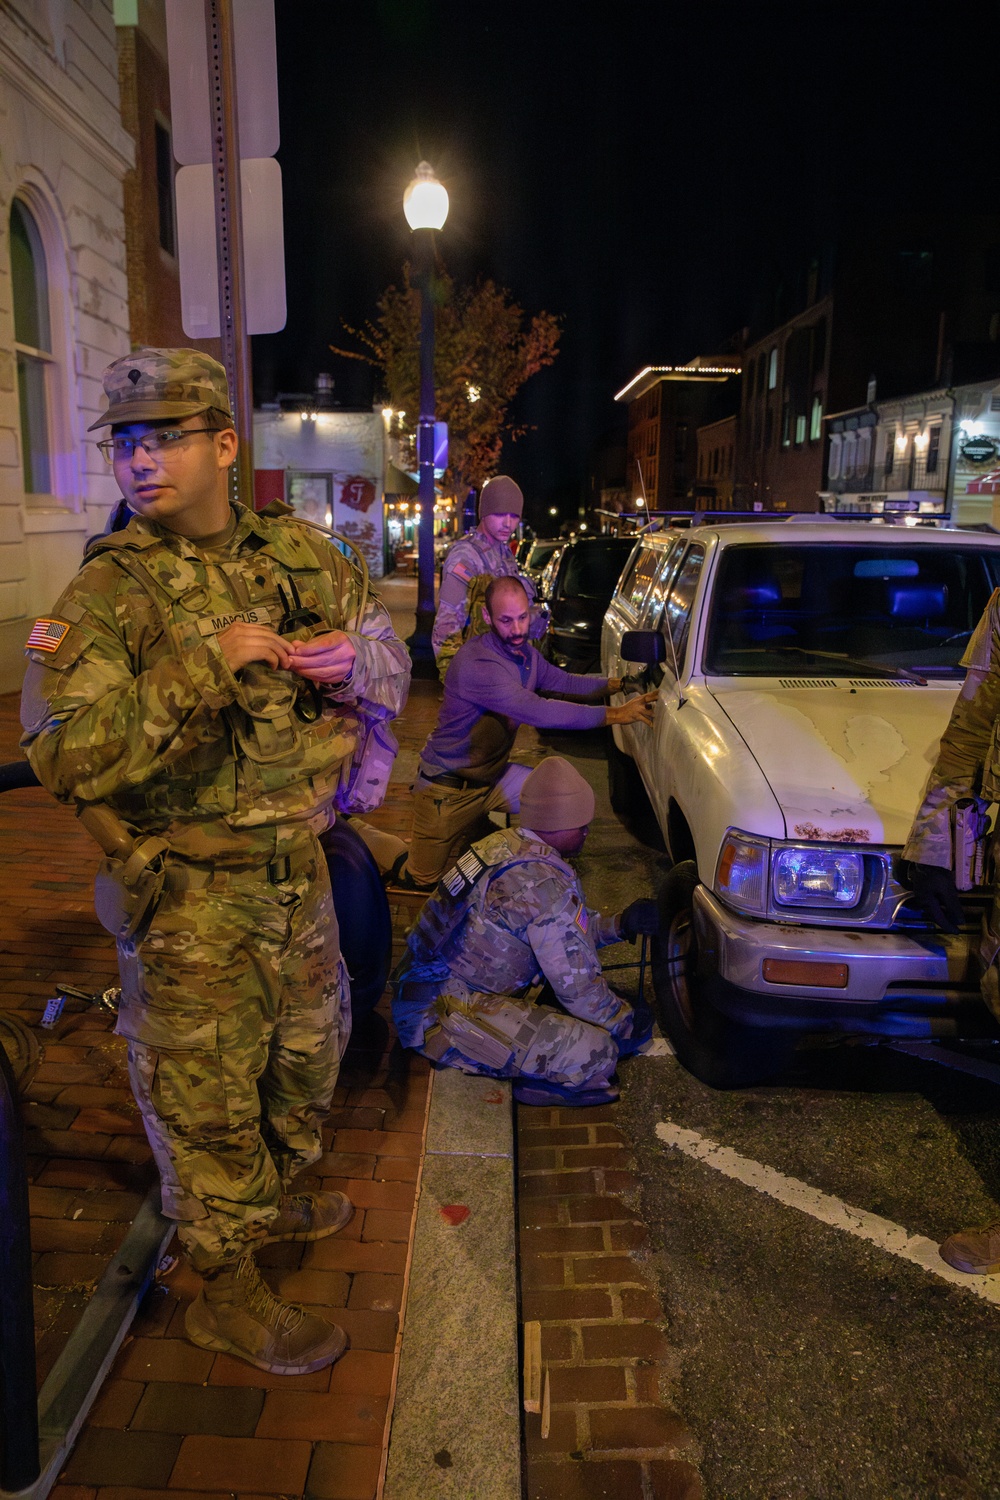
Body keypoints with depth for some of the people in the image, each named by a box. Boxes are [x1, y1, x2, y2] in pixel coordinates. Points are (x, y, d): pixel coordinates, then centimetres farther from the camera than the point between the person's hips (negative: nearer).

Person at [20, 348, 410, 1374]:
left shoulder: (304, 557, 2)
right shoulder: (108, 592, -13)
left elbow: (392, 673, 11)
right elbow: (63, 752, -26)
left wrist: (355, 662, -13)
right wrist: (207, 663, -29)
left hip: (297, 867, 6)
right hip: (190, 898, -5)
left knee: (307, 1051, 23)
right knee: (207, 1094, 7)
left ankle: (271, 1201, 50)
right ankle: (225, 1290, 30)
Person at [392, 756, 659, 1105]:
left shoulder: (505, 843, 7)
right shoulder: (544, 882, -21)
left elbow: (564, 933, 22)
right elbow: (577, 986, -15)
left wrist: (620, 924, 13)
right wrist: (626, 1024, 2)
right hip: (441, 1018, -10)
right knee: (596, 1053, -20)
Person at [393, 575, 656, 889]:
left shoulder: (524, 653, -1)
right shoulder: (476, 663, -31)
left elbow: (562, 681, 16)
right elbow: (539, 711, -37)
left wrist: (613, 684, 5)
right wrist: (614, 714, -36)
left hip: (494, 776, 7)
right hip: (449, 787, -7)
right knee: (423, 881, 0)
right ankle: (403, 850, 33)